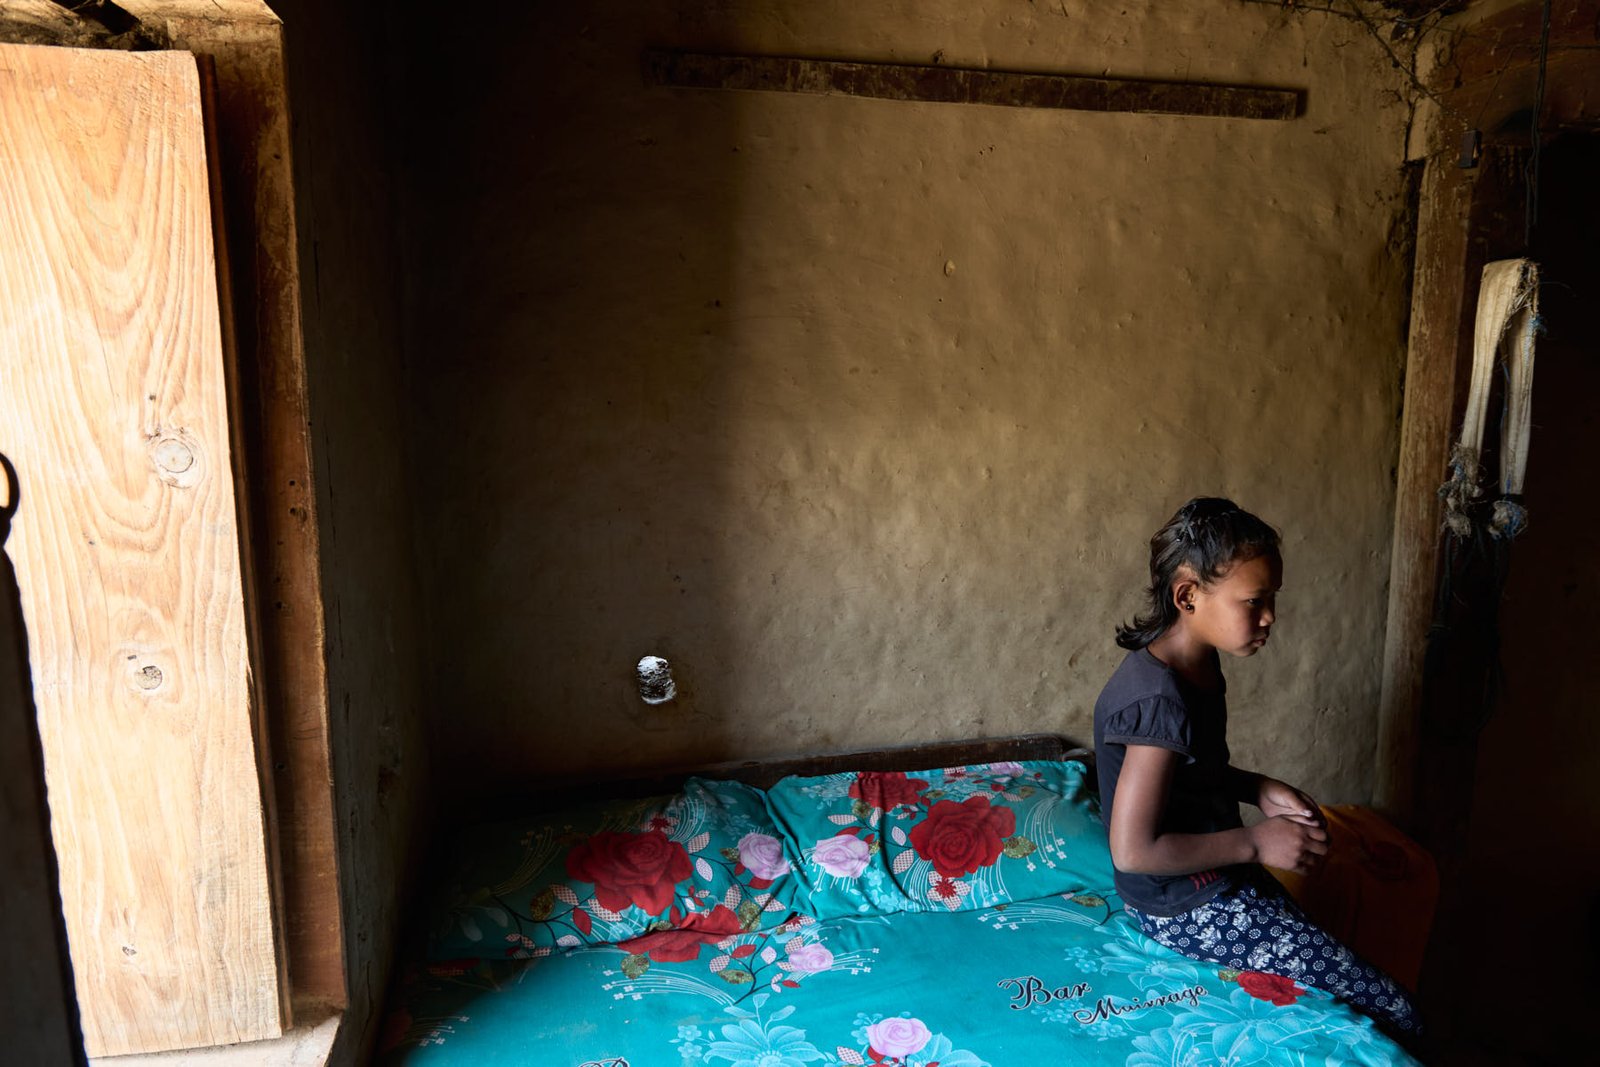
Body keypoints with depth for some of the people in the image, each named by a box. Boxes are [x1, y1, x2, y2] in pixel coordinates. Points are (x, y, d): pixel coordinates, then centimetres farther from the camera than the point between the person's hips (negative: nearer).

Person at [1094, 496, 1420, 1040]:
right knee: (1395, 1016, -5)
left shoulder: (1198, 666, 1)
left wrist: (1259, 788, -1)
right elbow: (1133, 850, -27)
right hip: (1189, 908, -9)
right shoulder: (1160, 701, -30)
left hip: (1219, 879, 9)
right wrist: (1255, 843, -19)